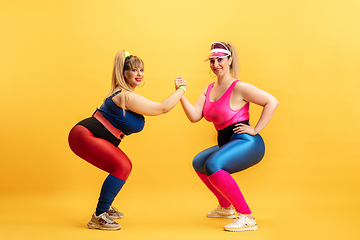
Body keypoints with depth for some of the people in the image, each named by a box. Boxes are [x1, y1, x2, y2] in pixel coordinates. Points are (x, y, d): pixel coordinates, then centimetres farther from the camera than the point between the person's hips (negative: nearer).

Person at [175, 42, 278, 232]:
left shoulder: (239, 88, -12)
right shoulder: (209, 89, 10)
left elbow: (272, 102, -14)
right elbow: (194, 116, 0)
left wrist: (255, 129, -16)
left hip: (246, 143, -9)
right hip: (226, 143, 10)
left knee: (212, 165, -31)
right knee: (198, 163, 26)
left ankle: (247, 217, -23)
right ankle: (226, 207, 36)